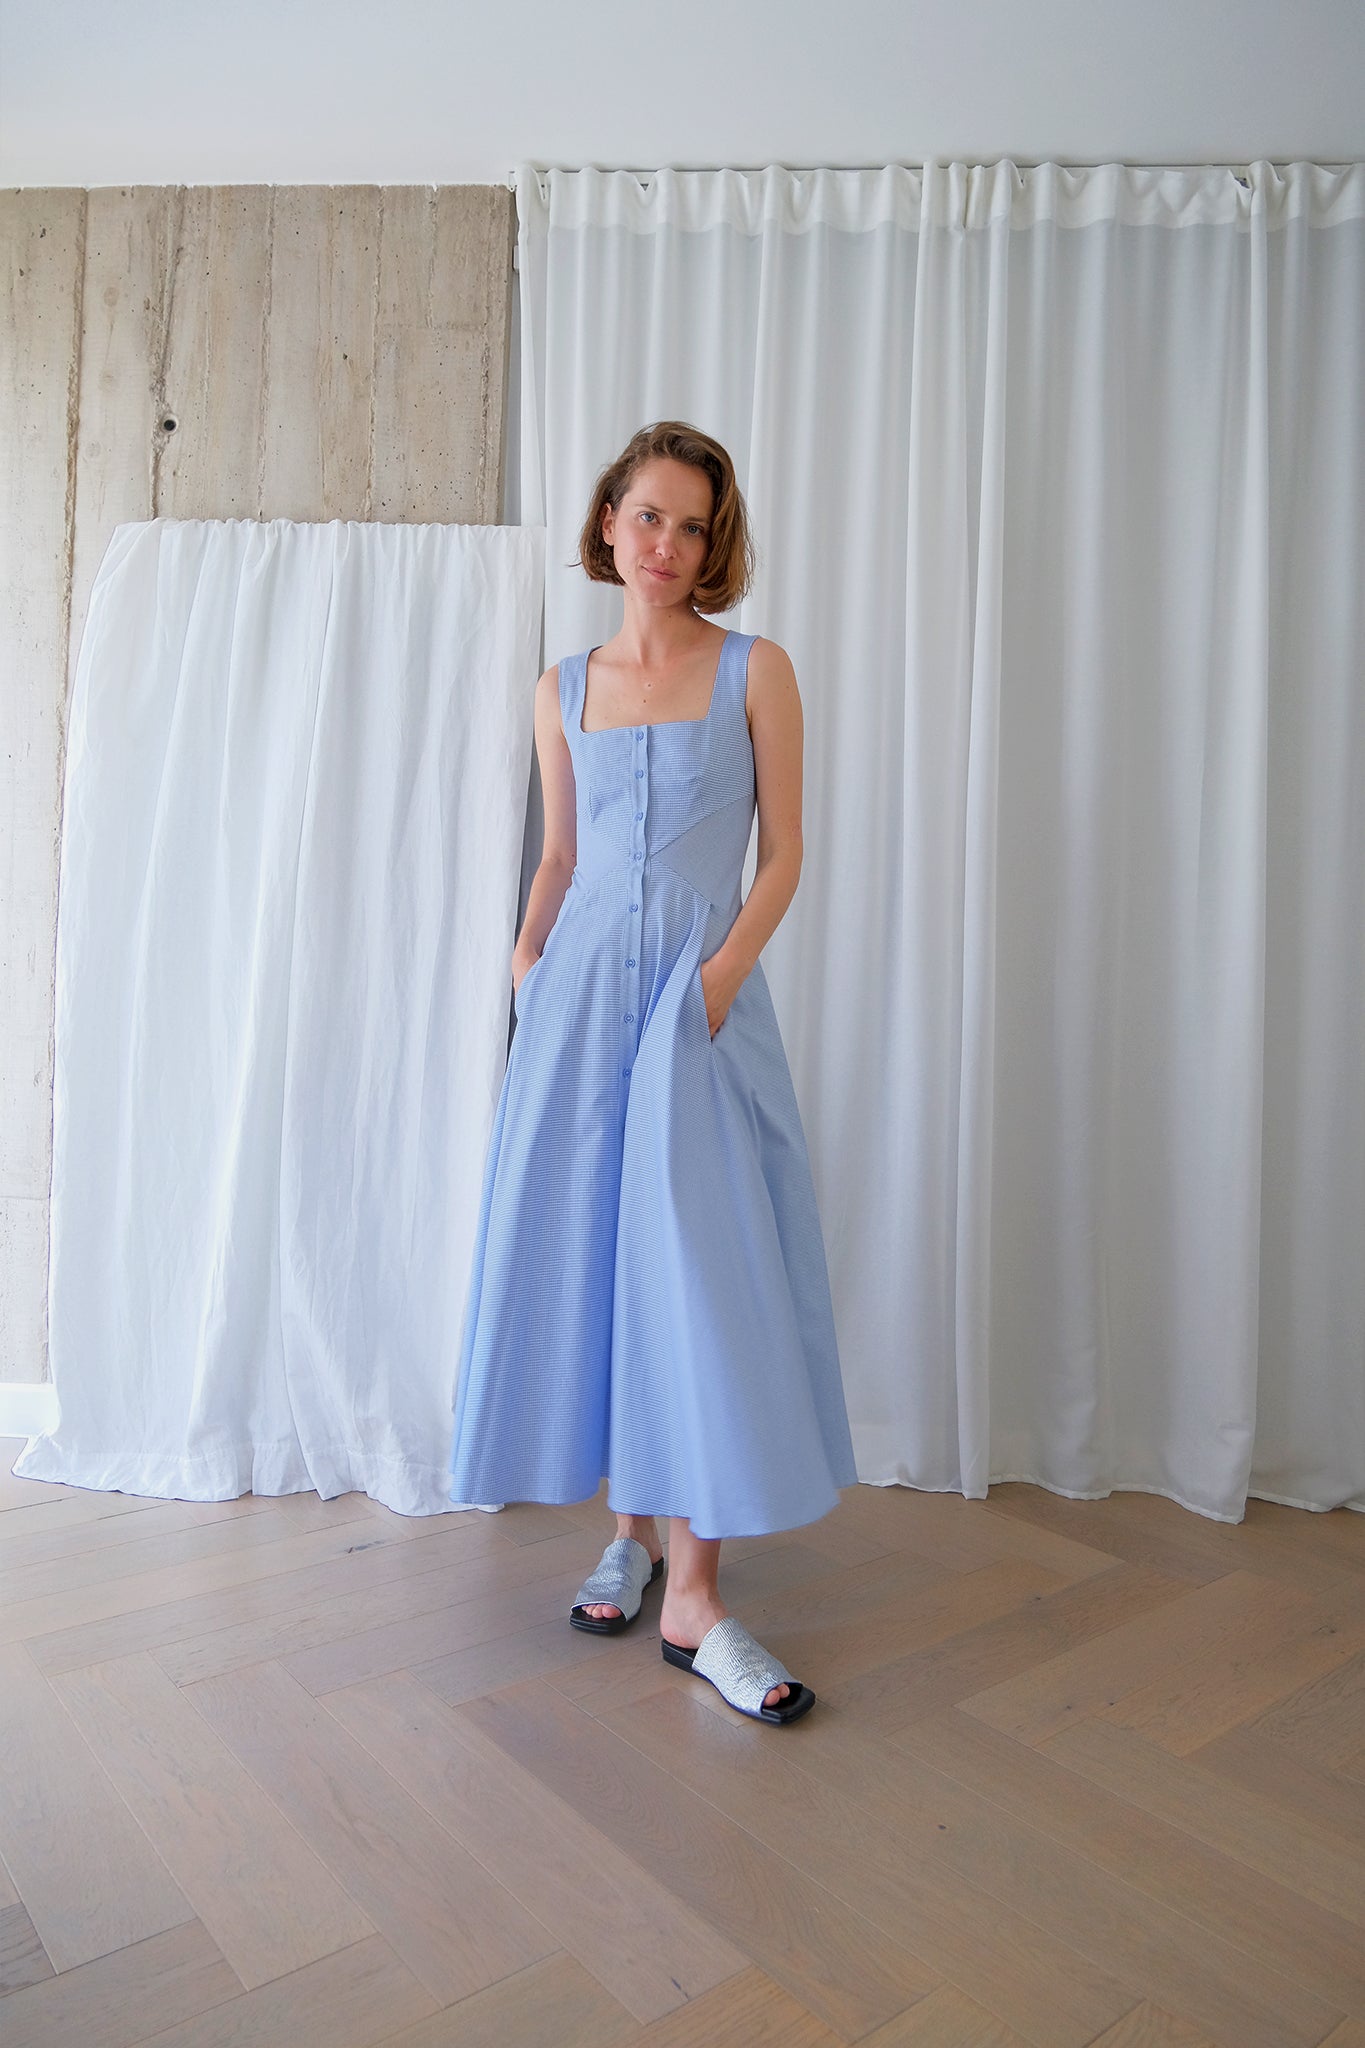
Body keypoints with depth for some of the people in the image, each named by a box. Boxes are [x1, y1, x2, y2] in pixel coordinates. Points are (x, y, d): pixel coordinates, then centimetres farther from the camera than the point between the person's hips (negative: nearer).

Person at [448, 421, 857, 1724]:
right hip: (580, 994, 3)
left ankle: (695, 1597, -1)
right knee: (584, 1257, 4)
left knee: (700, 1269, -8)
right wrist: (528, 950, -1)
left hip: (704, 994, -3)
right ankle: (631, 1531, 21)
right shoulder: (562, 690, 12)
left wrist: (721, 972, -14)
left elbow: (783, 853, 0)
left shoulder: (755, 671, 3)